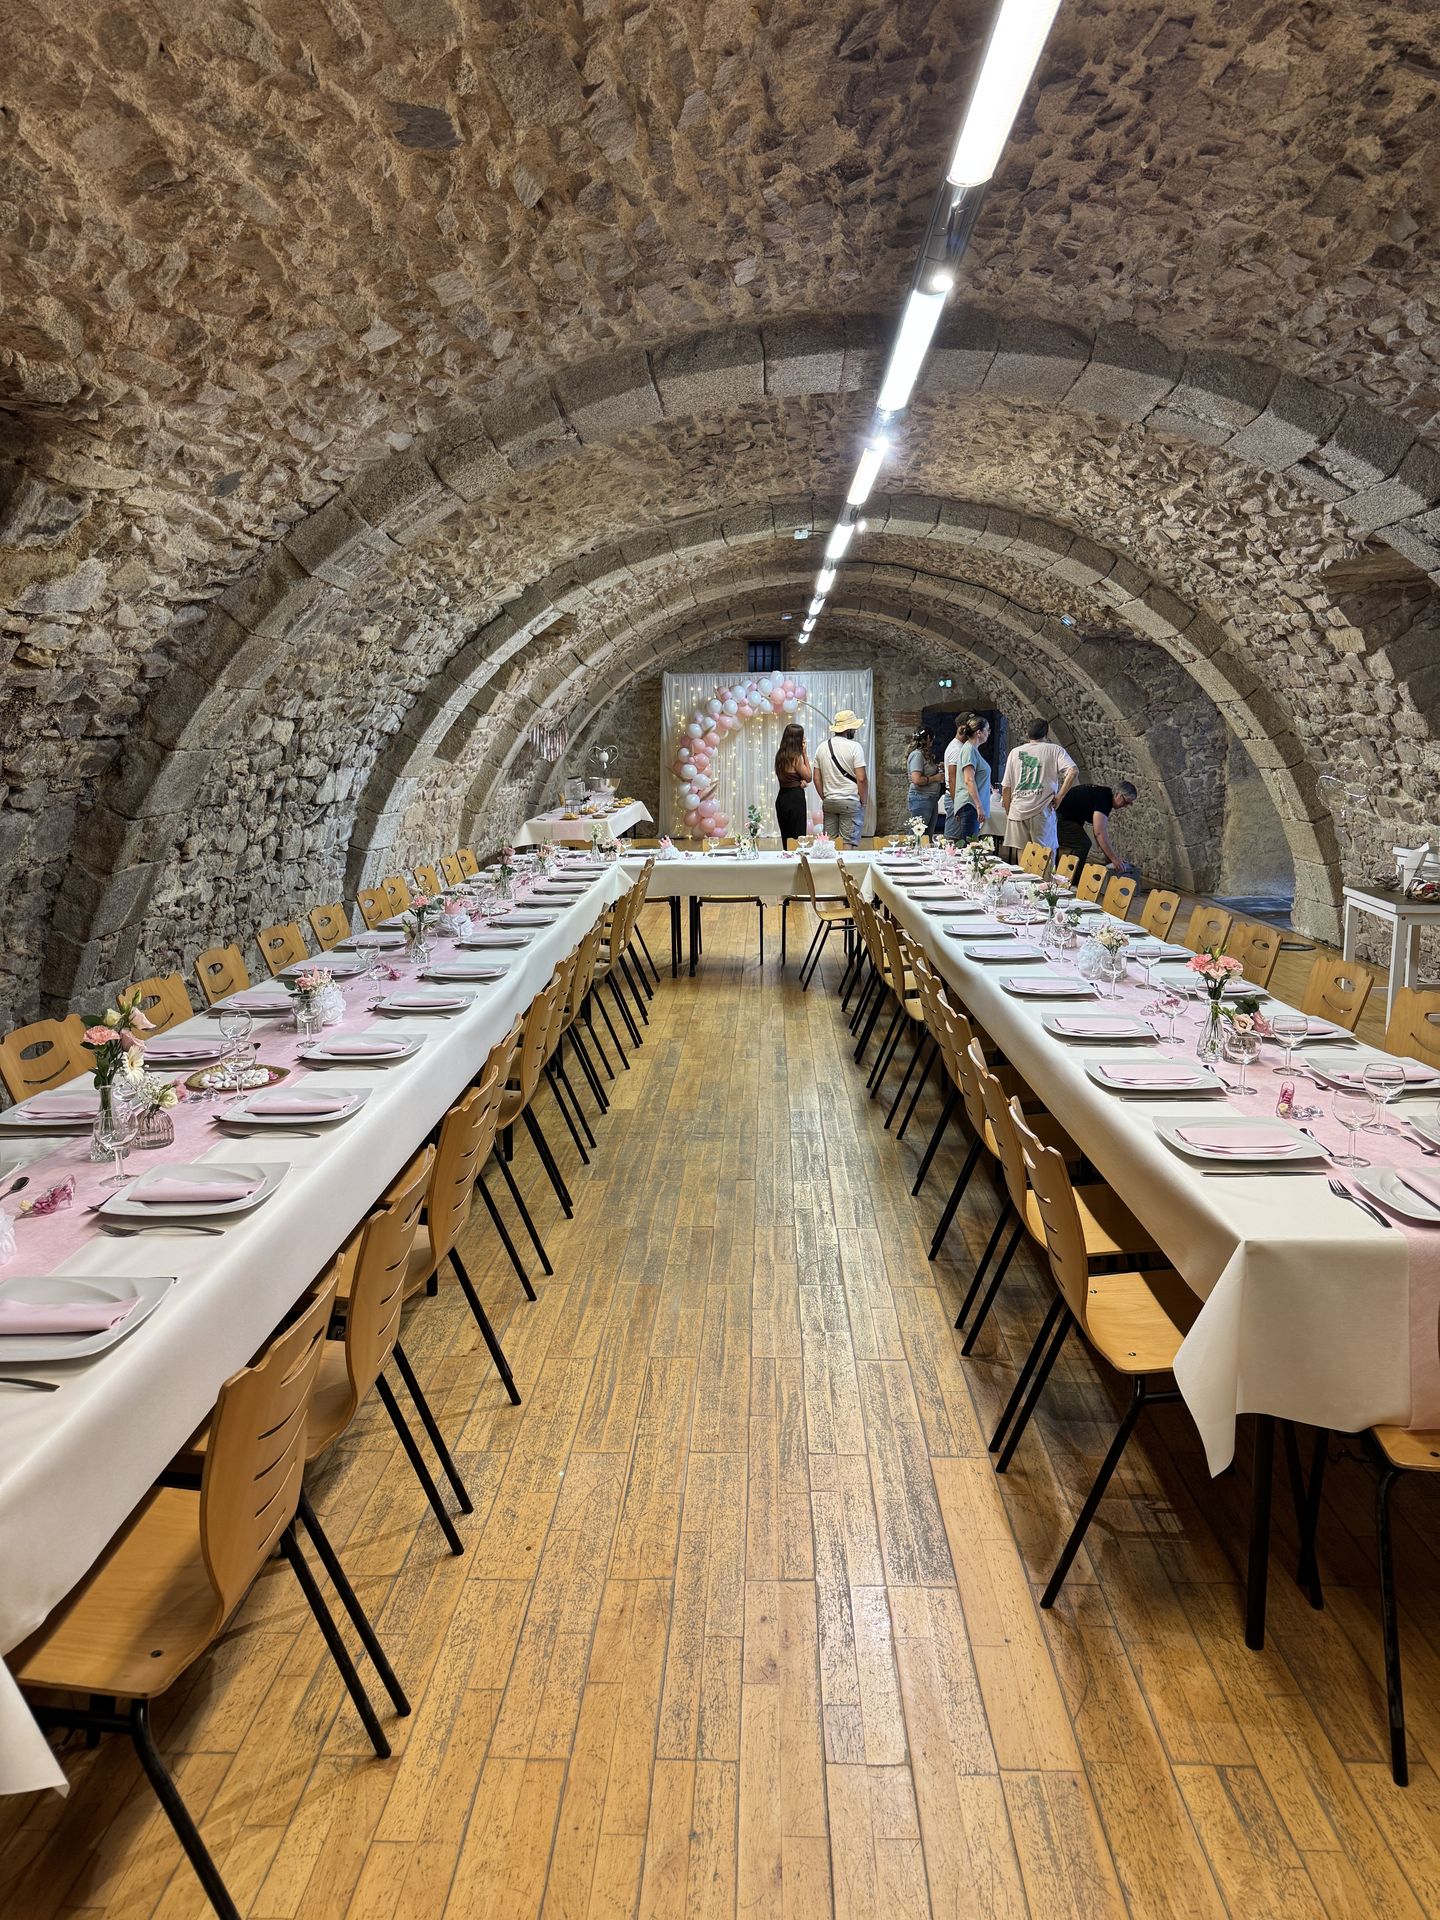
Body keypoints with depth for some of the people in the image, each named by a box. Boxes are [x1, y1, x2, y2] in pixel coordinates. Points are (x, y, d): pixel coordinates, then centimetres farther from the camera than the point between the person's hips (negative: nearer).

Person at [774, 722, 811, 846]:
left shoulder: (780, 756, 9)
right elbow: (808, 777, -2)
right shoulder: (796, 757, -13)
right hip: (795, 798, -8)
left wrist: (800, 781, -4)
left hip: (781, 798, 8)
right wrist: (805, 754, -2)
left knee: (786, 838, 12)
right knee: (797, 838, -4)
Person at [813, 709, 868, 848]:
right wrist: (863, 801, -1)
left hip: (828, 802, 5)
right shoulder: (854, 747, -8)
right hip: (850, 802, -5)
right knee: (849, 843, -4)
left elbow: (816, 778, 10)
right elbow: (861, 778, -12)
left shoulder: (822, 747, 9)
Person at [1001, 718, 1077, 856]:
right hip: (1042, 812, -3)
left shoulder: (1015, 752, 10)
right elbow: (1073, 771, -14)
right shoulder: (1055, 750, 2)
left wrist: (1008, 813, 17)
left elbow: (1005, 788, 8)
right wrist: (1059, 797, -7)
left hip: (1017, 812, 3)